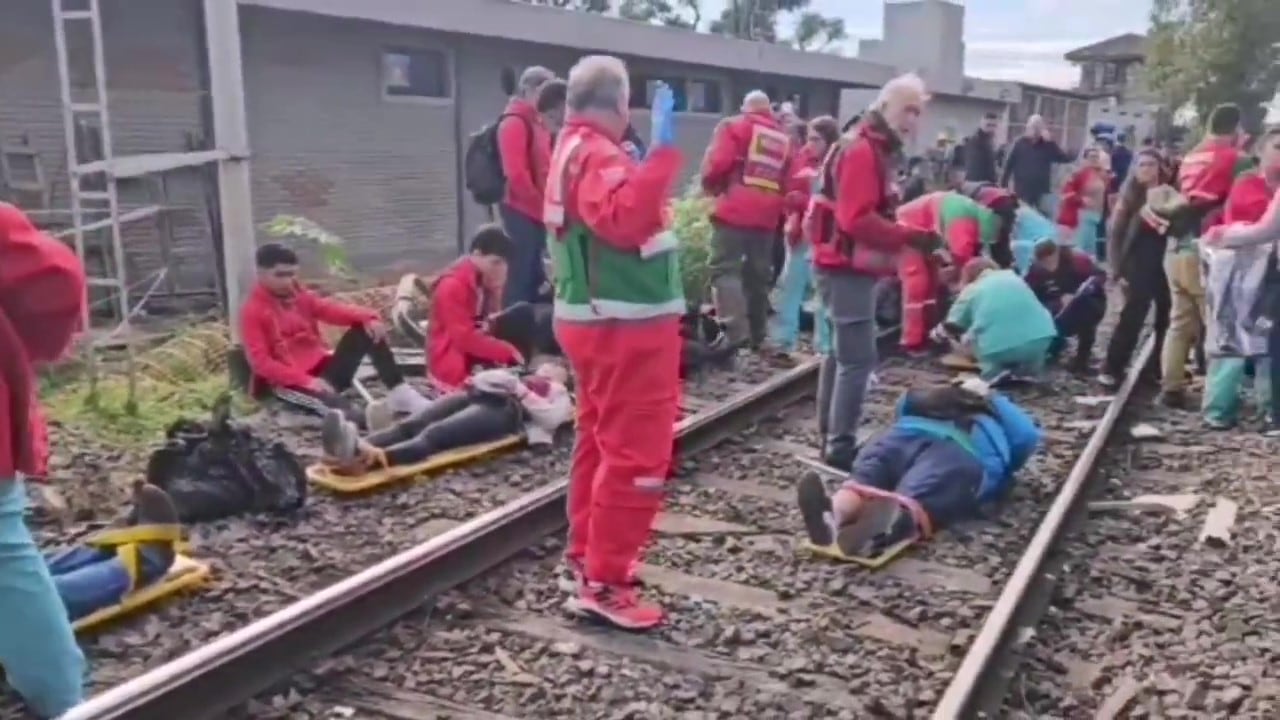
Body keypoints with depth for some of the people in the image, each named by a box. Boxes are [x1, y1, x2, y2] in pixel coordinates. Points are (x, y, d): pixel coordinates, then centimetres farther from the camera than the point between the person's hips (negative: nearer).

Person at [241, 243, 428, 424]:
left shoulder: (300, 295, 12)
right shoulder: (252, 311, -7)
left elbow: (332, 310, -2)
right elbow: (261, 362, -16)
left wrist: (367, 317, -23)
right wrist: (306, 381, -27)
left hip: (323, 368, 6)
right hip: (290, 383, -6)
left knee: (366, 329, -8)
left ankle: (400, 393, -15)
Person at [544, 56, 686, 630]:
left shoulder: (574, 149, 15)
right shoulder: (597, 156, -17)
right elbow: (627, 220, -34)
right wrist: (662, 148, -36)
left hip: (597, 319, 11)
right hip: (624, 326, -11)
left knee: (600, 440, 18)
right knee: (636, 454, -7)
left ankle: (586, 556, 29)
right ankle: (604, 584, -1)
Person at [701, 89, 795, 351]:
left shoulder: (734, 126, 3)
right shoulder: (785, 138, 19)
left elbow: (717, 163, -8)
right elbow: (789, 183, 16)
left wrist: (712, 187, 9)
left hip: (735, 211, -5)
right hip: (767, 215, 6)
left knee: (724, 268, -7)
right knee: (758, 275, 13)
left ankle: (736, 332, -20)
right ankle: (756, 335, 19)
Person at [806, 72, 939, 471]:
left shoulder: (870, 148, 17)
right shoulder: (863, 151, -16)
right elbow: (857, 219, -26)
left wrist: (902, 237, 7)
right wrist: (910, 236, -24)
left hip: (846, 265, 11)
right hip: (848, 268, -11)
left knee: (841, 353, 15)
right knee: (858, 358, -9)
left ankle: (831, 438, 23)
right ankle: (841, 445, -4)